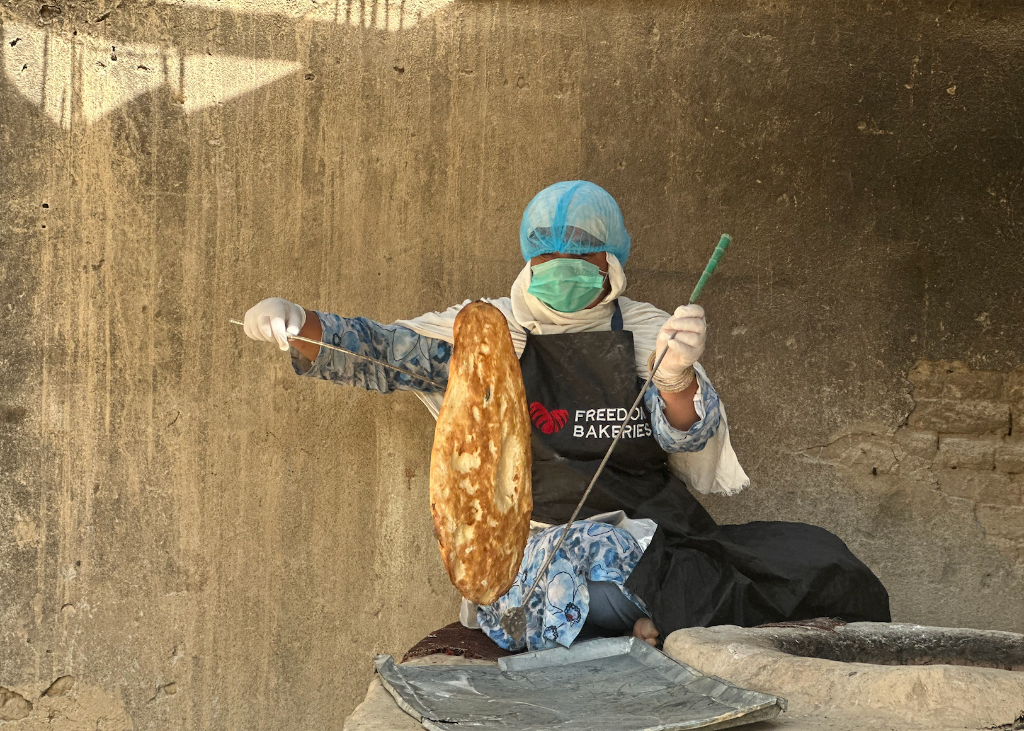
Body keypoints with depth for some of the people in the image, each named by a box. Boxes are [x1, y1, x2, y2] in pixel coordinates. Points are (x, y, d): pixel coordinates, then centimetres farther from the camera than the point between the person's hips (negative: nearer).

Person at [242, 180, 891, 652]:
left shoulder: (644, 332, 11)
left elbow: (688, 435, -4)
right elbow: (384, 353, 3)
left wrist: (677, 379, -28)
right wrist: (298, 324, -16)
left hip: (652, 535, 2)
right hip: (541, 548, -2)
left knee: (820, 568, -19)